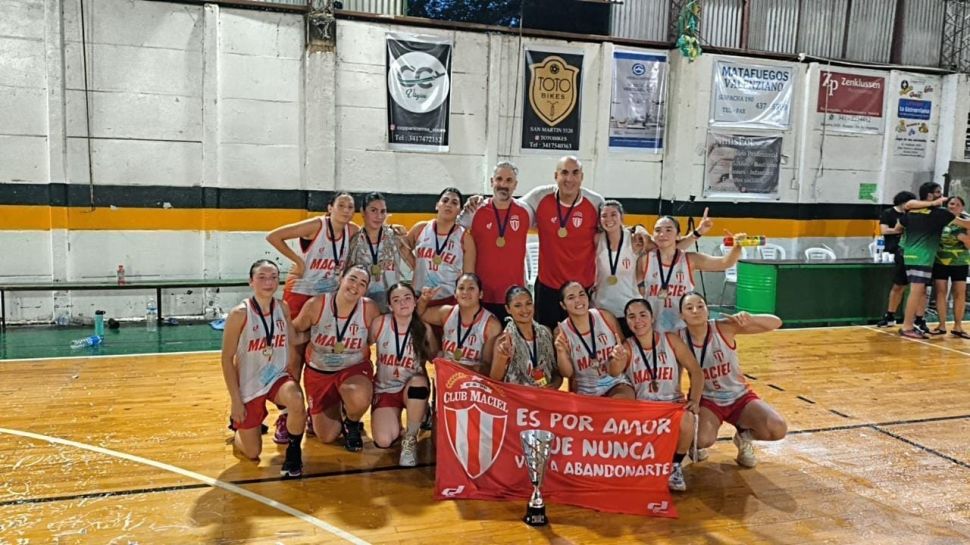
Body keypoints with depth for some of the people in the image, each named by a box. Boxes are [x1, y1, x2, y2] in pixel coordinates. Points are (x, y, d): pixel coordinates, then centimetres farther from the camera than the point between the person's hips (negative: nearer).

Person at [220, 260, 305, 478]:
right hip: (248, 385, -2)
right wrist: (235, 400, -13)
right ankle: (239, 424, 41)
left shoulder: (283, 308, -5)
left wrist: (293, 381, 0)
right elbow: (227, 358, -13)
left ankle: (294, 453, -6)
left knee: (297, 401, -33)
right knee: (252, 454, 6)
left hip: (277, 377, 2)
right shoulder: (240, 314, -18)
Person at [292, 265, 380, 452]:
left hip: (354, 368, -1)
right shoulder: (316, 304, -17)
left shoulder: (369, 308, -16)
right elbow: (294, 330, -1)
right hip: (319, 371, 1)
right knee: (326, 437, 3)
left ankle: (352, 424, 2)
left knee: (360, 399, -37)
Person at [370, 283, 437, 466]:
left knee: (419, 381, -38)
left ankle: (410, 439, -14)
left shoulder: (424, 330, -11)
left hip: (413, 388, 0)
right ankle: (394, 421, 18)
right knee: (384, 441, -23)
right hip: (385, 389, 0)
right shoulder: (379, 324, -12)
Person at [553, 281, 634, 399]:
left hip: (615, 382, 1)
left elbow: (625, 346, 10)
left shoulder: (606, 317, -5)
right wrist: (561, 352, -24)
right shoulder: (561, 331, -8)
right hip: (585, 391, -1)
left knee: (626, 399, -30)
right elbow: (567, 374, -6)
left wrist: (621, 354, -14)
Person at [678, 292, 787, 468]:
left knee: (778, 429, -21)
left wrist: (750, 318, -40)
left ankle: (744, 436, 14)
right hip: (707, 400, -1)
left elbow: (776, 323, -21)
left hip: (740, 396, 1)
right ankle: (694, 441, 10)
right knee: (703, 440, -30)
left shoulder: (724, 327, -19)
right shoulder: (679, 338, -17)